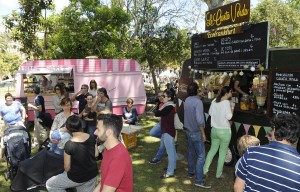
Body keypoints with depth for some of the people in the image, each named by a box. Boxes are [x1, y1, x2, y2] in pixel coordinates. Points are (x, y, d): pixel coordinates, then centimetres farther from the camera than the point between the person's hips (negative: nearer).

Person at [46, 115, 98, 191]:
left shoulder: (69, 145, -24)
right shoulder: (91, 137, -10)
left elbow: (67, 167, -14)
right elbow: (96, 154, 4)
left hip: (77, 178, -5)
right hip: (93, 174, 5)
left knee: (49, 185, 13)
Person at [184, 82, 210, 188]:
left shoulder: (187, 100, 2)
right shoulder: (198, 101, -22)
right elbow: (199, 120, -26)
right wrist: (203, 133, -18)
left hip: (189, 131, 8)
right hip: (196, 132, -8)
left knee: (191, 153, 20)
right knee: (201, 156, -3)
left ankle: (191, 172, 34)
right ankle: (199, 180, -1)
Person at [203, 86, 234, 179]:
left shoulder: (214, 101, 2)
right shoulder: (226, 102, -17)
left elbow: (210, 113, 11)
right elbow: (229, 117, -19)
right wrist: (232, 107, -7)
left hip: (214, 129, 6)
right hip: (224, 131, -6)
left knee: (212, 149, 20)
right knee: (222, 153, 9)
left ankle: (205, 170, 24)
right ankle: (219, 174, 18)